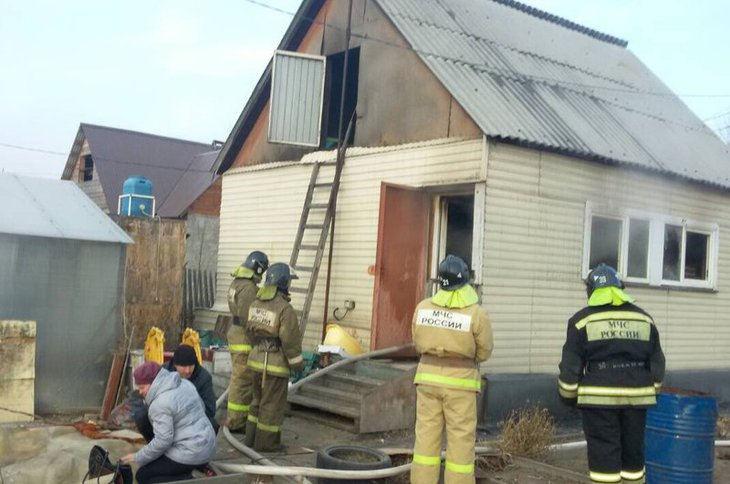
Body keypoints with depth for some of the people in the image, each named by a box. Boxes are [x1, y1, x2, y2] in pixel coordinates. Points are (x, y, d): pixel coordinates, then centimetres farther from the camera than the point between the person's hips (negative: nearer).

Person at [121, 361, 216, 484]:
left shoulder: (160, 404, -19)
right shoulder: (183, 384, 6)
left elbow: (163, 440, -20)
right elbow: (200, 408, 16)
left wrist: (139, 457, -9)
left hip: (190, 454, -9)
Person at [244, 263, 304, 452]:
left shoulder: (256, 303, 4)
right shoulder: (285, 308, -19)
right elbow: (290, 340, -18)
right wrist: (298, 363, -5)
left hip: (256, 359, 7)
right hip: (275, 364, -7)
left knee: (258, 401, 22)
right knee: (272, 405, 6)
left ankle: (251, 438, 29)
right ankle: (265, 442, 14)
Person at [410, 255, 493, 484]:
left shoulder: (423, 307, -2)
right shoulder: (476, 313, -12)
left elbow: (418, 343, 7)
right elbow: (484, 352, -2)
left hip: (428, 377, 4)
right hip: (460, 380, -3)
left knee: (426, 437, 10)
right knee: (461, 440, 5)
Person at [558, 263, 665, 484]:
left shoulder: (583, 319, -3)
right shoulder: (644, 319, 9)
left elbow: (571, 364, -3)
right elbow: (657, 363, 14)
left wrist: (568, 395, 8)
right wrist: (651, 390, 23)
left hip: (599, 398, -4)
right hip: (636, 396, 4)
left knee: (604, 454, 1)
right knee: (633, 450, 15)